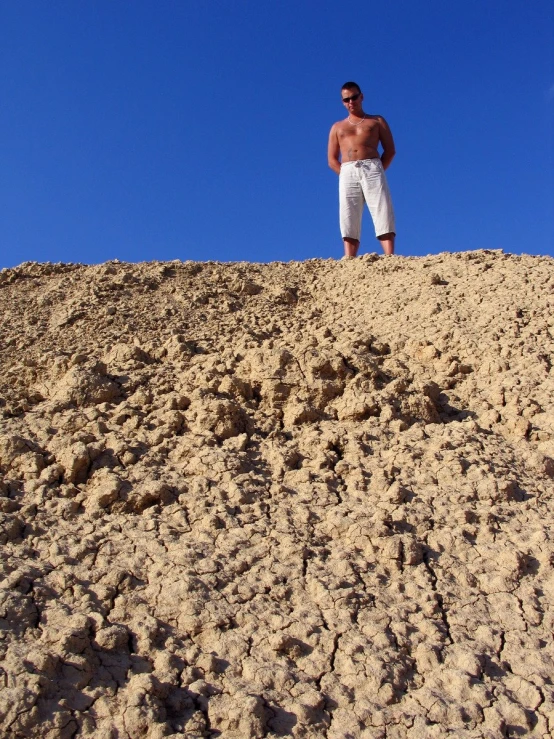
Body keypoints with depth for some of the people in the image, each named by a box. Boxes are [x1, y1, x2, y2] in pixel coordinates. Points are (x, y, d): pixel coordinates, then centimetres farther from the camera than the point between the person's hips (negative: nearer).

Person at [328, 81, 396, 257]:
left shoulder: (377, 121, 21)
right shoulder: (337, 127, 25)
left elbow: (390, 150, 13)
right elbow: (332, 160, 18)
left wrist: (377, 170, -1)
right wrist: (346, 174, 0)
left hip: (372, 169, -1)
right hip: (347, 173, 1)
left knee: (384, 217, -15)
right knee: (349, 223, -11)